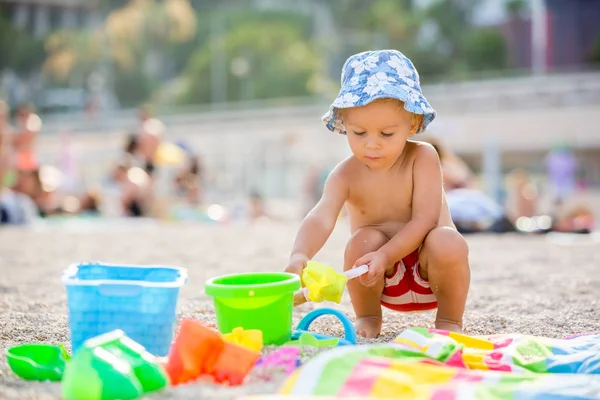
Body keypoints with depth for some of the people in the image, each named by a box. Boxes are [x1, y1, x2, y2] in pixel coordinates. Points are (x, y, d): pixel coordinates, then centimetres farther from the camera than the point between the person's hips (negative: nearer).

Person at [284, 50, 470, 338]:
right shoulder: (346, 174, -14)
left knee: (447, 243, -33)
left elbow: (424, 220, -23)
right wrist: (300, 255, -52)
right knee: (363, 240, -29)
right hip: (386, 280, 1)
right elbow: (321, 218, -30)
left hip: (428, 271, -1)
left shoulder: (423, 158, -17)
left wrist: (385, 255, -37)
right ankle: (367, 317, -2)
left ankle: (449, 319, -6)